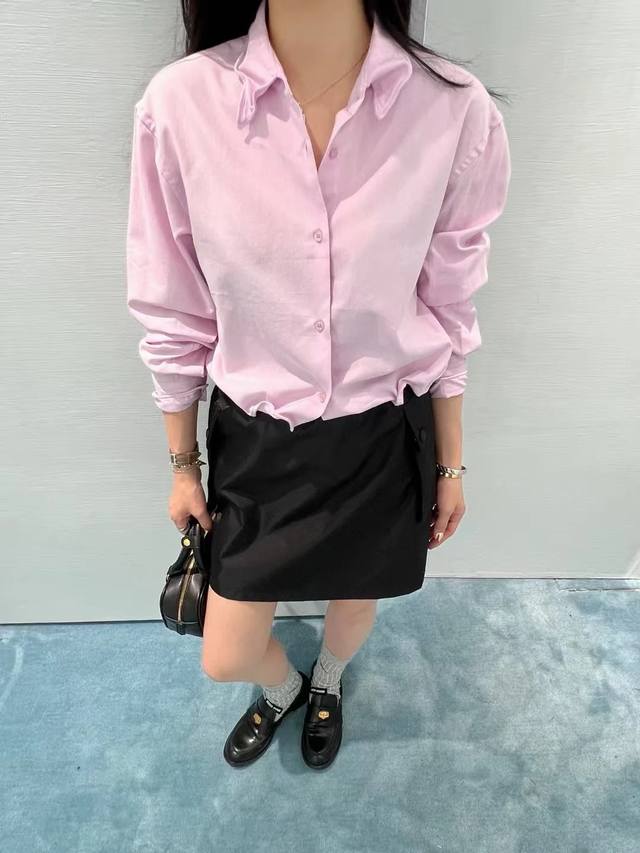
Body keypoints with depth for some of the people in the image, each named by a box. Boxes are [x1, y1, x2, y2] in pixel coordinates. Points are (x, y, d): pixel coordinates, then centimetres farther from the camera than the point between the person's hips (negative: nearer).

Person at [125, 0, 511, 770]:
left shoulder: (457, 111, -15)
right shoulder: (179, 103, -15)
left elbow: (448, 314, -3)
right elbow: (173, 315, -5)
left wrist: (450, 465, 5)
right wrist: (183, 464, 5)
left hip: (385, 438, 1)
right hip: (253, 440, 1)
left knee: (354, 602, 27)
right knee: (226, 658, 18)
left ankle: (326, 684, 67)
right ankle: (281, 689, 59)